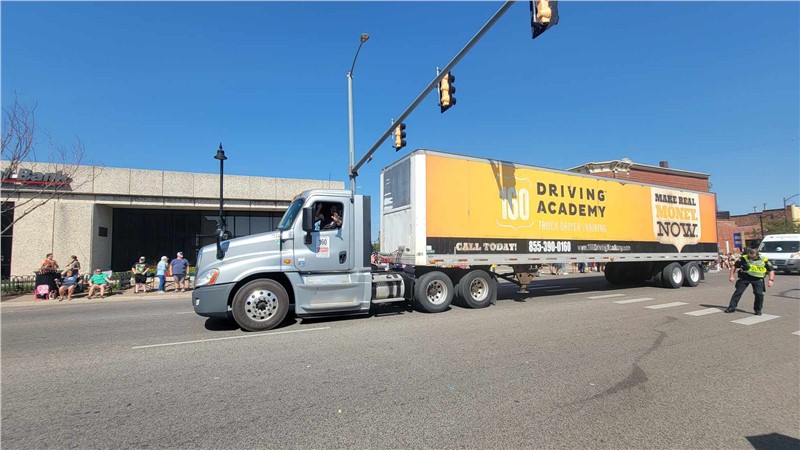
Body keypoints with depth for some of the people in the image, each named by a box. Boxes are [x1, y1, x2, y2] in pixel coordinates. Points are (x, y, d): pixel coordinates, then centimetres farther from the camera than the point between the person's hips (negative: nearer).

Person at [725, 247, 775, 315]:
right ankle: (732, 307, 0)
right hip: (745, 277, -1)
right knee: (738, 292, -5)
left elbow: (771, 270, 0)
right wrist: (731, 276, -8)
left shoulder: (764, 260, -9)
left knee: (759, 294, -8)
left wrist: (771, 280, -12)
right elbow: (734, 266, -3)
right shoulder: (744, 258, -11)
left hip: (758, 279, 1)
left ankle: (758, 310, 12)